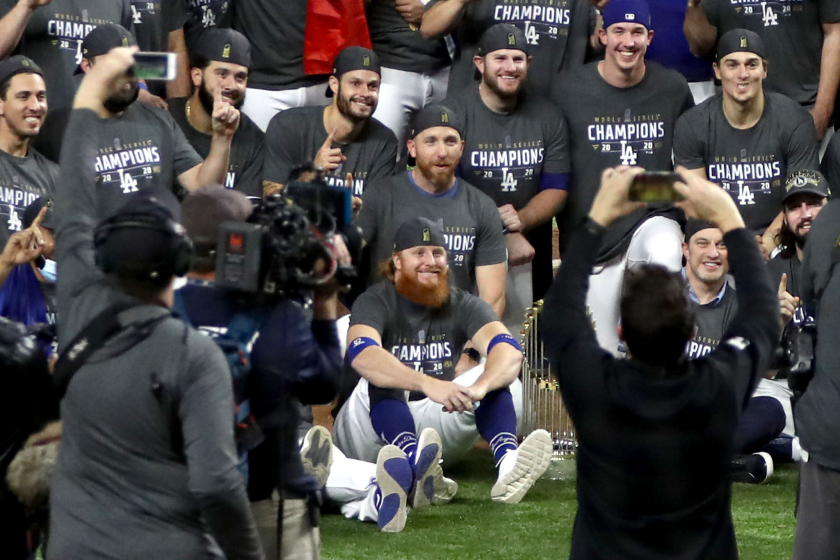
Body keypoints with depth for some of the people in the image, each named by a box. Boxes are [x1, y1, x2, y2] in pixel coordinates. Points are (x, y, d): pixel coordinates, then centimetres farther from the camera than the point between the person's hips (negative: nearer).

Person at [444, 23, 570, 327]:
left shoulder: (548, 117, 4)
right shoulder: (455, 113, -10)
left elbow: (556, 190, 3)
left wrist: (520, 221, -19)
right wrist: (504, 236, -19)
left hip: (529, 255, 4)